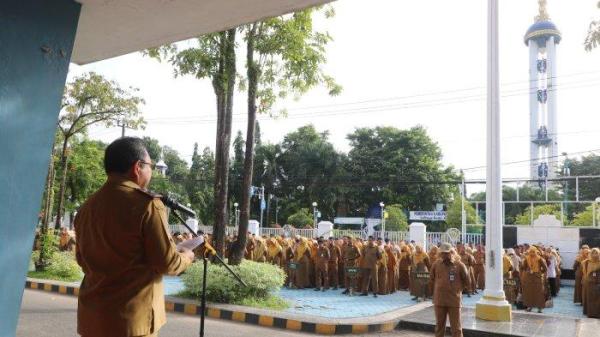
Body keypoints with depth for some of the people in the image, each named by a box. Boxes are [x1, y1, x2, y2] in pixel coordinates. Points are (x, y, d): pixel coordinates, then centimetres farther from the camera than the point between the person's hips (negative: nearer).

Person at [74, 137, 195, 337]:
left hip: (92, 317, 7)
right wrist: (186, 257, 6)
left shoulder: (86, 207, 7)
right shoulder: (147, 205, -16)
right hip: (131, 318, -7)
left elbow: (82, 259, 17)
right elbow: (166, 262, -14)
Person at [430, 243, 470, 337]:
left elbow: (467, 281, 3)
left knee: (456, 328, 3)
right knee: (439, 326, 14)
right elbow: (431, 278, 16)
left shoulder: (459, 265, -7)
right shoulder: (436, 264, 0)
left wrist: (457, 289, 7)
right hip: (439, 300, 3)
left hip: (454, 301, -3)